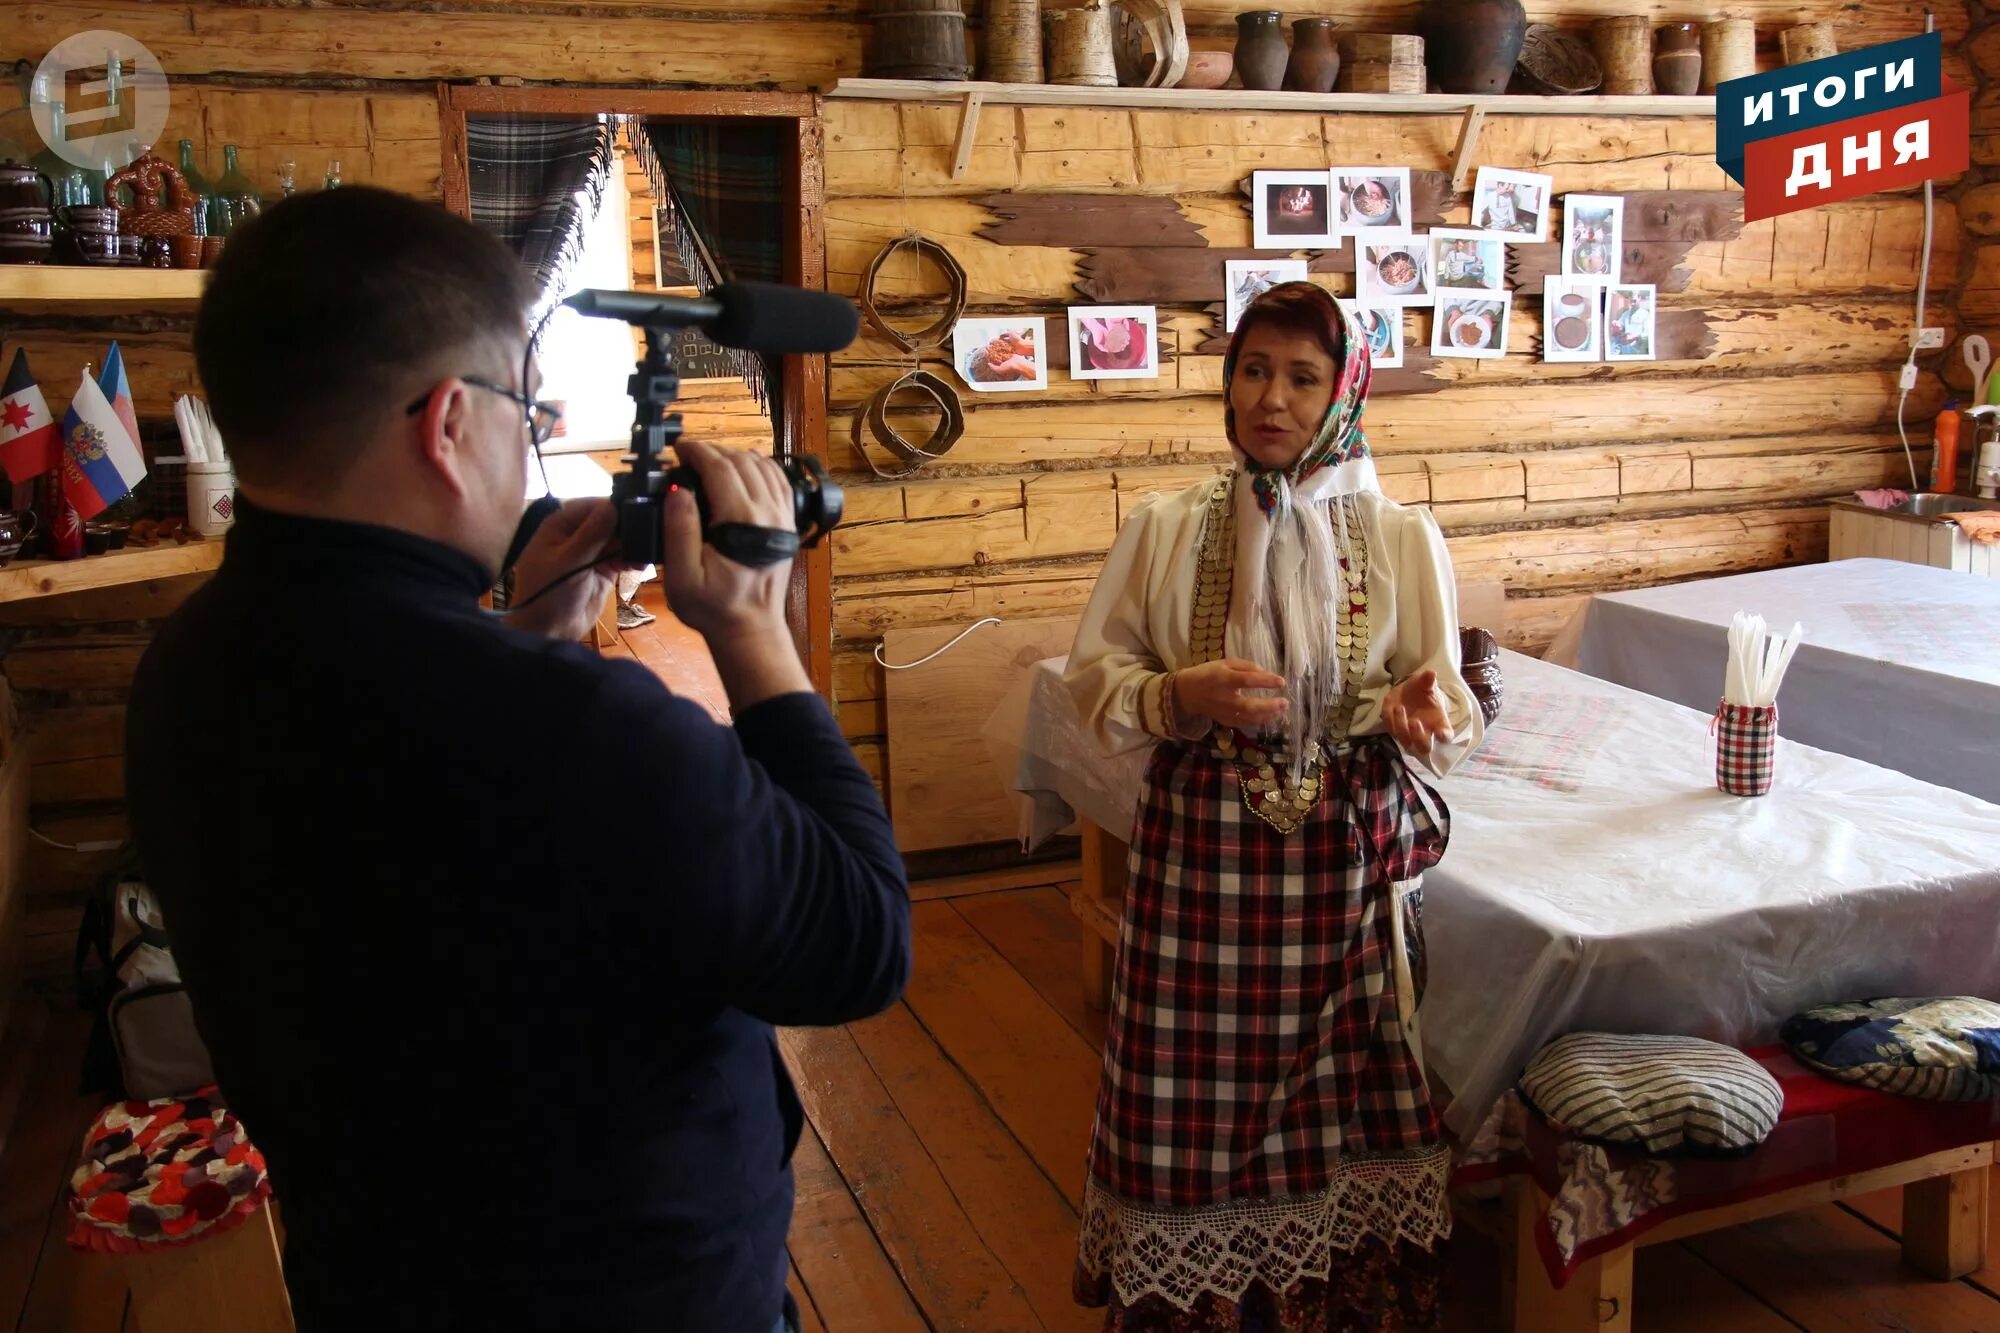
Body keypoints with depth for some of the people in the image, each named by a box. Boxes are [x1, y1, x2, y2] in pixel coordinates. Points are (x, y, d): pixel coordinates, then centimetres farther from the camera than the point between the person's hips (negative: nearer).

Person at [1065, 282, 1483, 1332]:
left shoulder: (1401, 537, -1)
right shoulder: (1163, 532, -1)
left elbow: (1448, 711, 1)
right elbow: (1094, 678, 1)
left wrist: (1419, 715, -22)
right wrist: (1183, 697, -17)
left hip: (1346, 855, 0)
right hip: (1200, 849, 0)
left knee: (1340, 1102, 10)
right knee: (1200, 1099, 7)